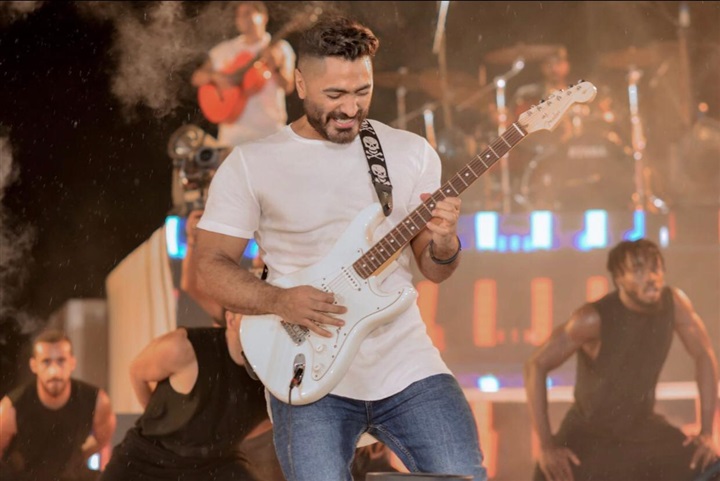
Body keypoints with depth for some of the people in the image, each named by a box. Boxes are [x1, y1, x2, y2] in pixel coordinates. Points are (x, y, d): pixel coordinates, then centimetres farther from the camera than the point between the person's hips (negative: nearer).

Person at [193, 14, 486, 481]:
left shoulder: (411, 153, 9)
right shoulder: (251, 164, 1)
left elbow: (435, 269, 12)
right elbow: (211, 266, 2)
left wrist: (443, 241, -12)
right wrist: (278, 300, -15)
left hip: (406, 366, 2)